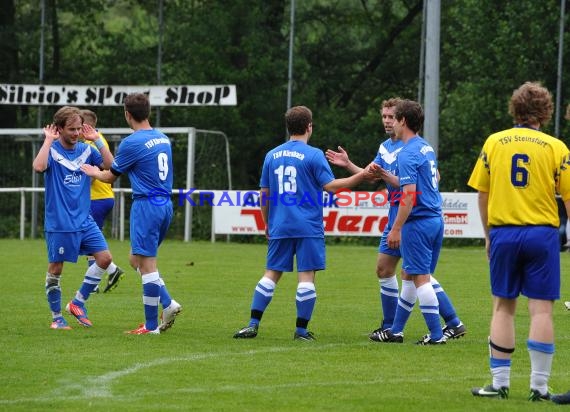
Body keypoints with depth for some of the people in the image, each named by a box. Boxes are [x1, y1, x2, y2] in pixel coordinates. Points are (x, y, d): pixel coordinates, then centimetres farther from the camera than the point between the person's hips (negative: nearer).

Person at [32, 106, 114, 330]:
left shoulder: (86, 150, 6)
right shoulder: (52, 150, -9)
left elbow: (110, 166, -3)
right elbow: (38, 167, -30)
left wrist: (97, 140, -7)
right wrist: (48, 140, -23)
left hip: (84, 220, 5)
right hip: (58, 224, -5)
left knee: (104, 257, -2)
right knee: (55, 268, 1)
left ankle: (78, 302, 11)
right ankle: (57, 317, 14)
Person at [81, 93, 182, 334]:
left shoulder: (132, 143, -12)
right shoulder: (164, 139, 11)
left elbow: (110, 177, 1)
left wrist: (93, 172, 23)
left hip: (146, 205, -8)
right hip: (165, 204, 8)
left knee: (146, 264, -4)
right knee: (136, 260, 18)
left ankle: (151, 325, -3)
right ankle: (168, 304, 4)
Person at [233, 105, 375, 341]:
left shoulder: (272, 156, 9)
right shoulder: (313, 155, -6)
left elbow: (264, 194, 14)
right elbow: (331, 186, -9)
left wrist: (267, 224, 24)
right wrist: (361, 176, -2)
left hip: (279, 227, 4)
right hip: (308, 228, -4)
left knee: (271, 274, 9)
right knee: (306, 276, 0)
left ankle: (253, 325, 2)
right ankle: (301, 330, -1)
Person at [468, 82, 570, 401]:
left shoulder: (494, 143, 4)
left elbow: (482, 194, 7)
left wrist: (488, 234, 16)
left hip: (503, 232, 2)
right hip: (542, 232, -2)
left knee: (503, 307, 9)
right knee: (541, 309, 1)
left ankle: (500, 383, 8)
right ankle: (539, 386, -1)